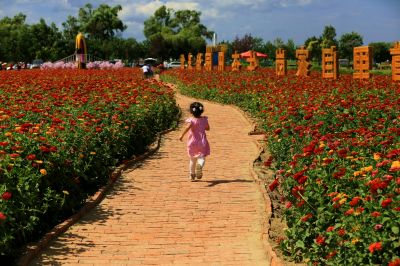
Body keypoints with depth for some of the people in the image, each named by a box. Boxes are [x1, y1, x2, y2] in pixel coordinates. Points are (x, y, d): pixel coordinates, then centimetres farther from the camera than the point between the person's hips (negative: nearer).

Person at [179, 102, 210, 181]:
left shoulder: (191, 120, -12)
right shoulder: (204, 119, 0)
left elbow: (188, 127, -33)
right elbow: (208, 128, 16)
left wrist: (182, 135, -31)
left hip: (192, 143, 0)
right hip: (202, 142, 0)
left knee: (192, 159, 16)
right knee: (201, 158, -6)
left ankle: (192, 175, 28)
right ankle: (200, 165, -42)